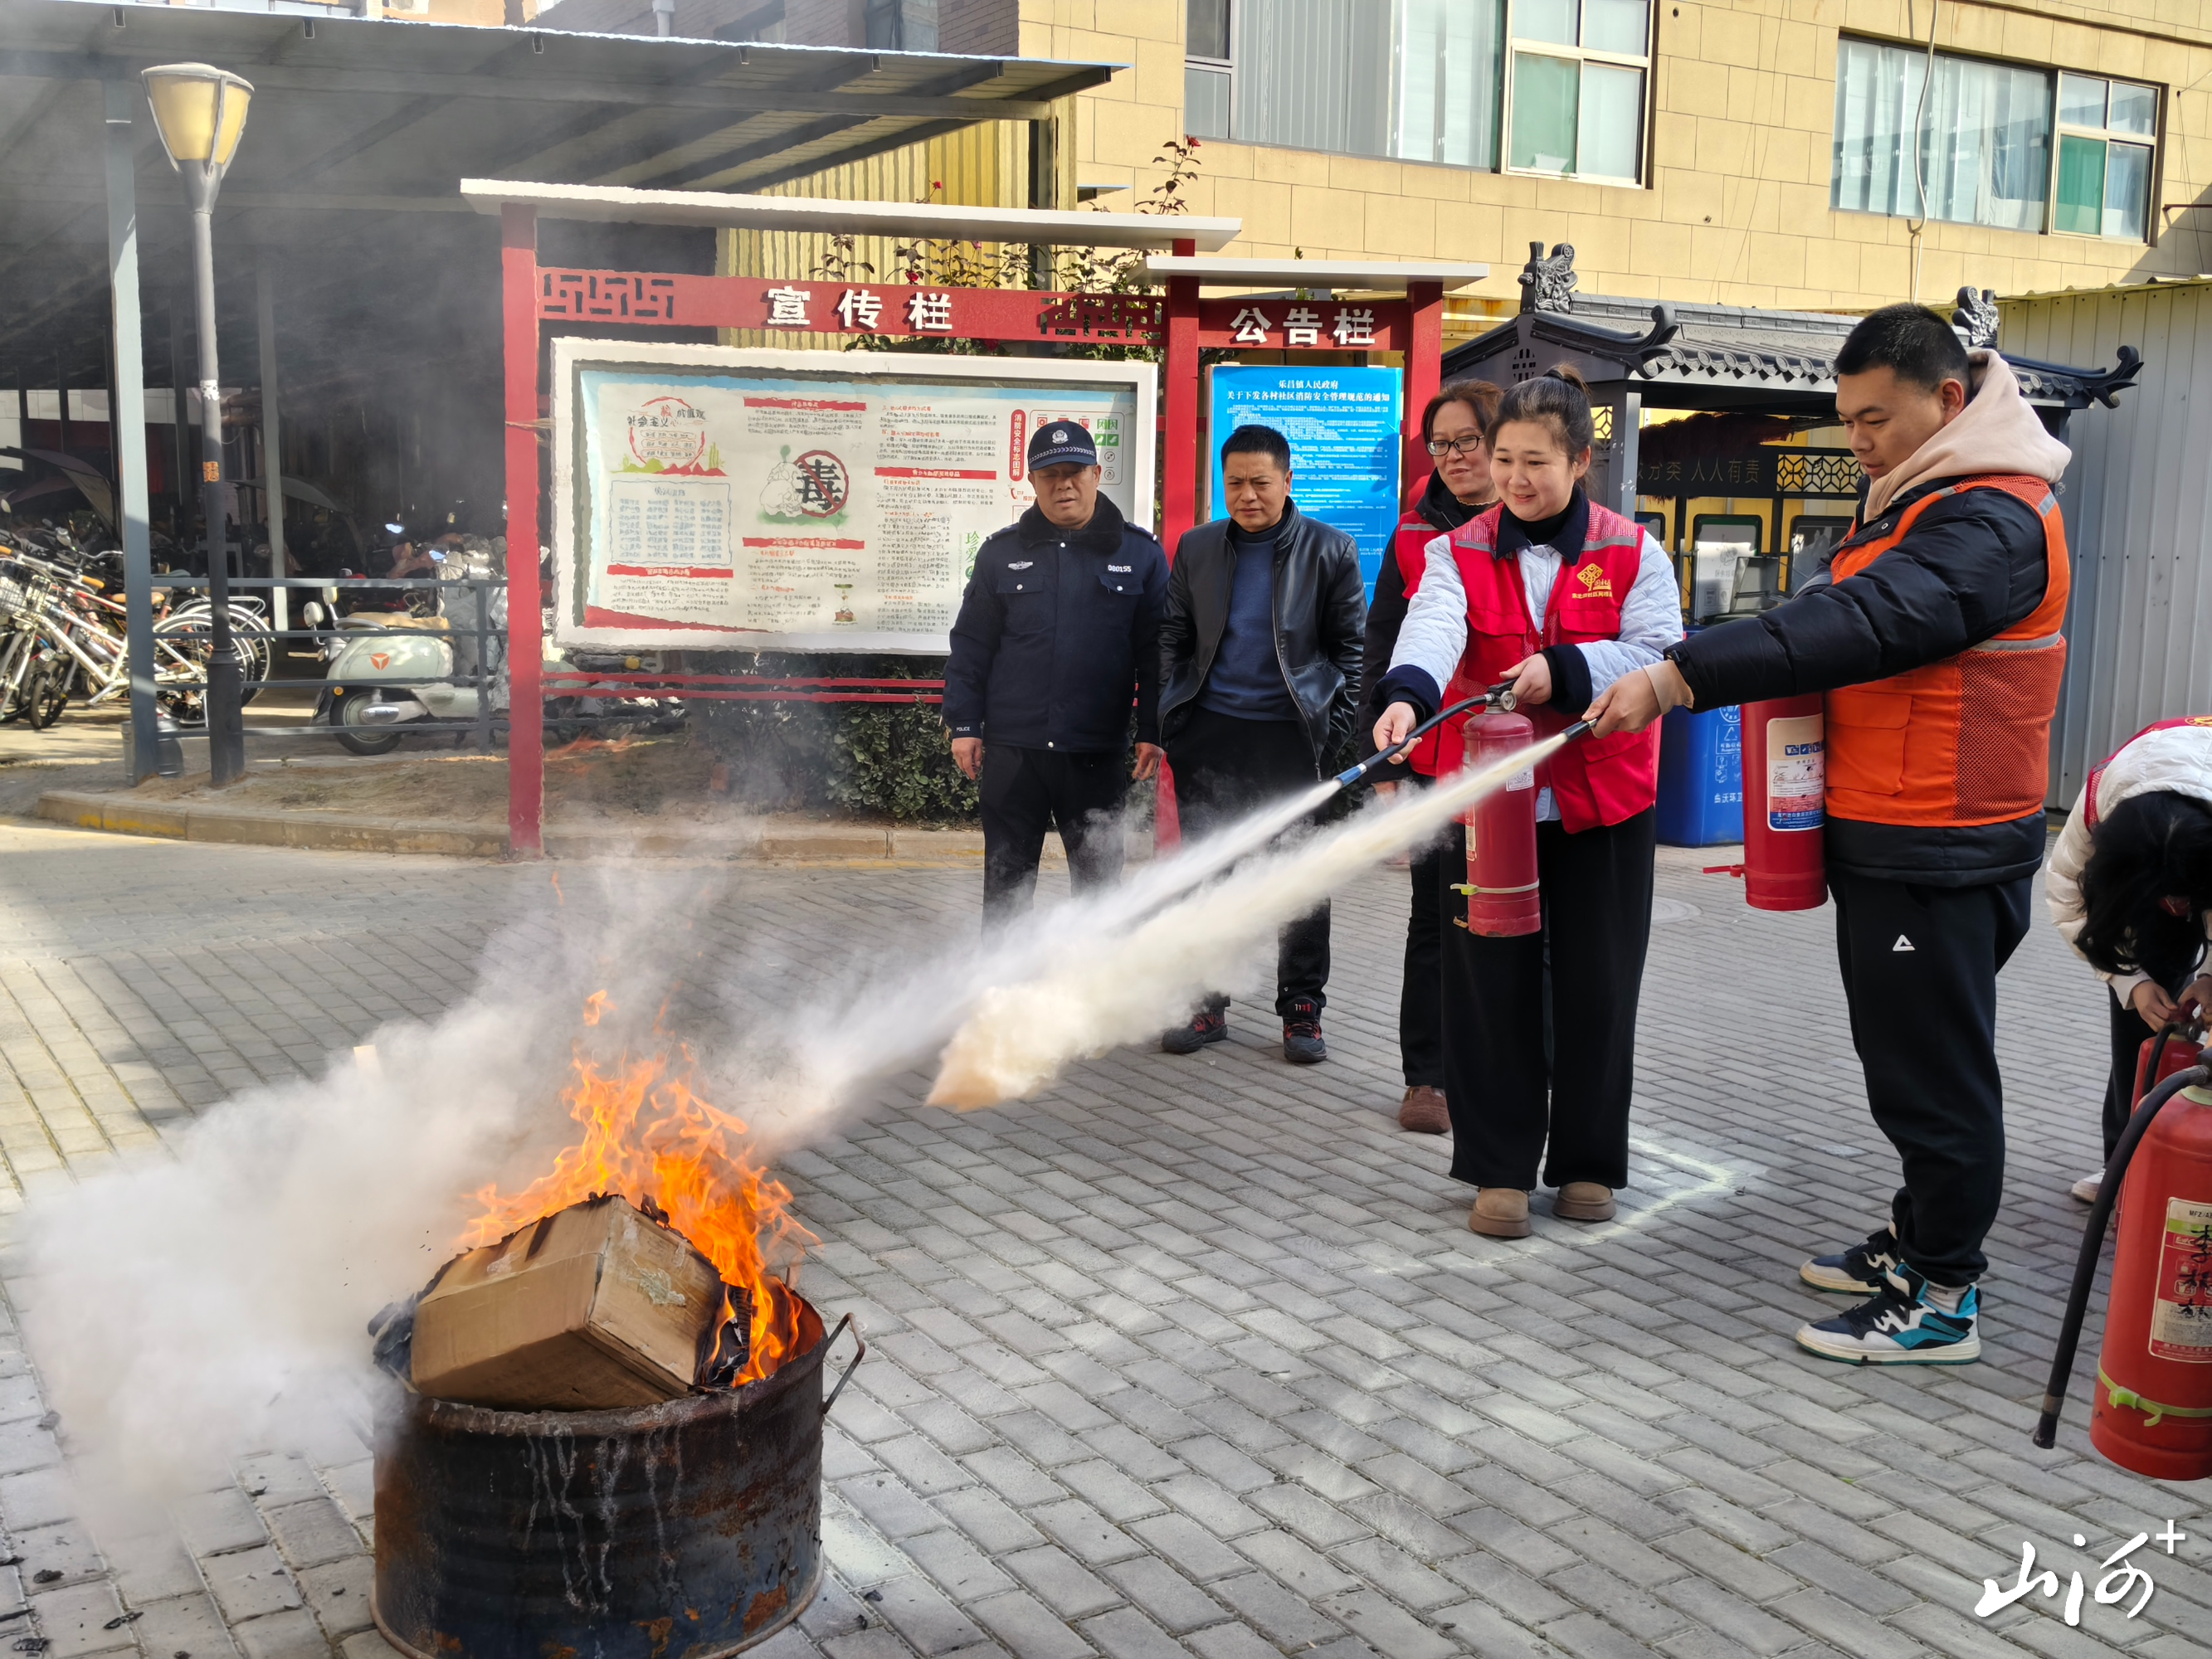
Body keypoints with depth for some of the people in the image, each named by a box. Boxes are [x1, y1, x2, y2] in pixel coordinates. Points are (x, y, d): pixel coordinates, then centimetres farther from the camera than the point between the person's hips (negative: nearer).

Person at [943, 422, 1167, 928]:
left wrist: (1152, 732, -5)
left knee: (1098, 876, 10)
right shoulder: (1002, 552, 5)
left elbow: (1157, 652, 1)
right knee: (1006, 878, 9)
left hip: (1097, 752, -1)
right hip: (1012, 748, 1)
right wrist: (963, 725, 1)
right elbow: (971, 645, 7)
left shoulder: (1140, 553, 2)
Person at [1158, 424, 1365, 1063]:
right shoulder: (1196, 548, 8)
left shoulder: (1330, 550, 1)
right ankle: (1206, 1004, 19)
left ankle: (1302, 1008, 15)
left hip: (1291, 736, -2)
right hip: (1211, 734, 3)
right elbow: (1173, 637, 11)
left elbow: (1350, 646, 2)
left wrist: (1339, 734, -6)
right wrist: (1170, 719, 0)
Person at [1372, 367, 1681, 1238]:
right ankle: (1500, 1167, 15)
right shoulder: (1459, 553, 2)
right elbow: (1433, 628, -18)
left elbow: (1658, 652, -7)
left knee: (1596, 987, 7)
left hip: (1603, 804, 0)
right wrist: (1406, 694, -39)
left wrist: (1564, 671, -22)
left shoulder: (1630, 551, 3)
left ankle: (1587, 1162, 23)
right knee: (1493, 985, 3)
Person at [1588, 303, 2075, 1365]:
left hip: (1943, 860, -10)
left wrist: (1677, 679, -35)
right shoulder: (1916, 502, 16)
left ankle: (1943, 1300, 10)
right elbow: (1849, 616, 21)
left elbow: (1862, 625, -31)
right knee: (1905, 1057, 19)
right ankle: (1917, 1246, 34)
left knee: (1933, 1072, -1)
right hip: (1886, 842, 10)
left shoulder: (1990, 522, -18)